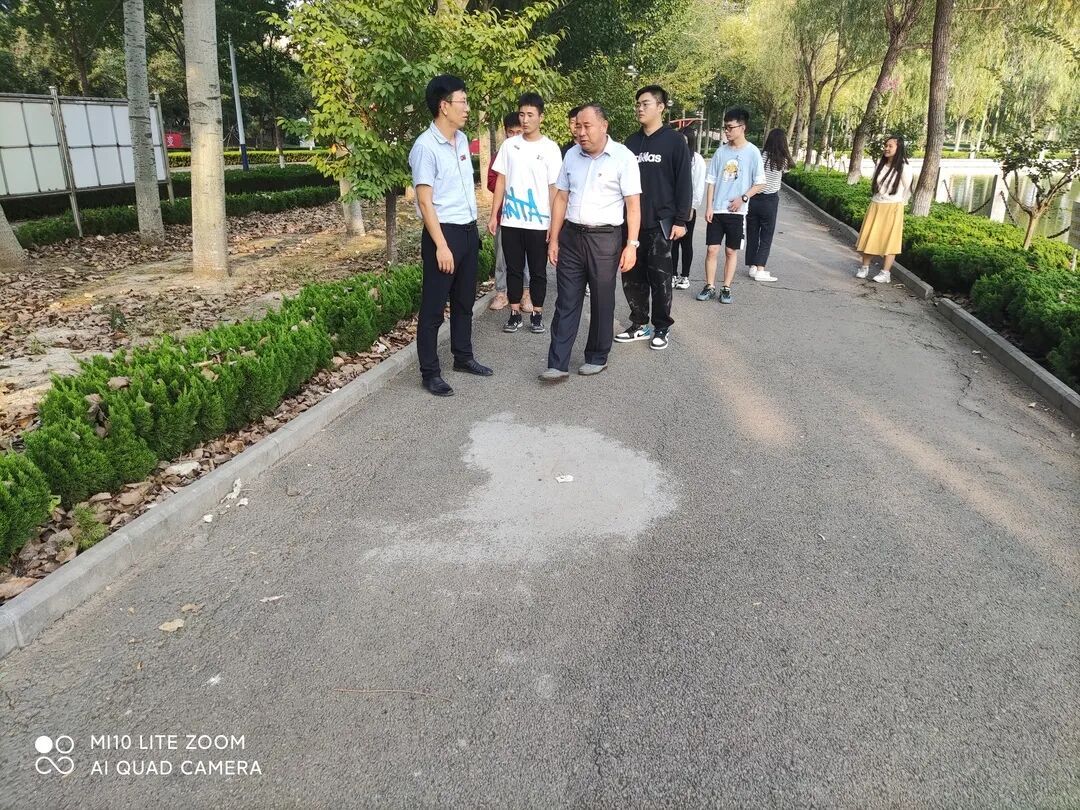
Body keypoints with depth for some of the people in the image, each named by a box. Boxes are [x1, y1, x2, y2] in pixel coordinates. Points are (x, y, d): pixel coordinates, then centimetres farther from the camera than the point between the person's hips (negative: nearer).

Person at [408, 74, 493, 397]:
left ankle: (463, 356, 33)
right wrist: (441, 245, -21)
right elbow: (425, 201, -18)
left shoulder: (462, 139, 9)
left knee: (464, 301, 18)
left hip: (468, 230, 8)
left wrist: (472, 228, 17)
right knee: (434, 307, 0)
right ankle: (430, 372, 9)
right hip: (444, 232, -8)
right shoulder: (426, 146, -15)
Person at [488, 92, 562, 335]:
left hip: (539, 222, -2)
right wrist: (494, 215, 4)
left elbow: (554, 188, -3)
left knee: (538, 271, 7)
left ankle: (537, 314, 18)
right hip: (511, 221, 3)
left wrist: (555, 223, -7)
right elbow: (501, 181, 8)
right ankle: (515, 314, 18)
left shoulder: (550, 148, -3)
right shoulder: (509, 145, 5)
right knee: (513, 269, 9)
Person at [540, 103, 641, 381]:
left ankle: (597, 358, 23)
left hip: (605, 238, -4)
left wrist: (631, 244, -14)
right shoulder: (571, 155, 8)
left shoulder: (623, 157, -5)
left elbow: (633, 204, -7)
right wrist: (553, 239, 6)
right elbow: (561, 198, 11)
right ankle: (558, 364, 5)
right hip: (571, 236, 4)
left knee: (602, 302, 7)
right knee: (566, 302, 2)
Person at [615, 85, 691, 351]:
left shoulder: (674, 141, -2)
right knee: (632, 275, 7)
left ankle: (661, 328, 13)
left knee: (660, 277, 2)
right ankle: (639, 324, 18)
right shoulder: (631, 142, 12)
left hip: (660, 223, -5)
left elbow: (684, 183, -5)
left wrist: (680, 220, -11)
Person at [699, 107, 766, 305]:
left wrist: (743, 198, -14)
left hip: (737, 212, -2)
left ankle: (726, 289, 15)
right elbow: (711, 181, 7)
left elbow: (760, 183, -2)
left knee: (731, 251, 6)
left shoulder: (752, 152, -3)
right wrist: (709, 207, -1)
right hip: (716, 210, 2)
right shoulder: (721, 151, 5)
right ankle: (710, 287, 10)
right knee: (712, 249, 0)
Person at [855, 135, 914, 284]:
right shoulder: (880, 163, 3)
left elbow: (907, 190, -1)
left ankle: (886, 273, 2)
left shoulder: (904, 168, -11)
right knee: (868, 238, 6)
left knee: (889, 240, 0)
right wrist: (878, 201, 16)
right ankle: (864, 268, 16)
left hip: (893, 209, -5)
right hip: (875, 206, 5)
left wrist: (897, 204, 8)